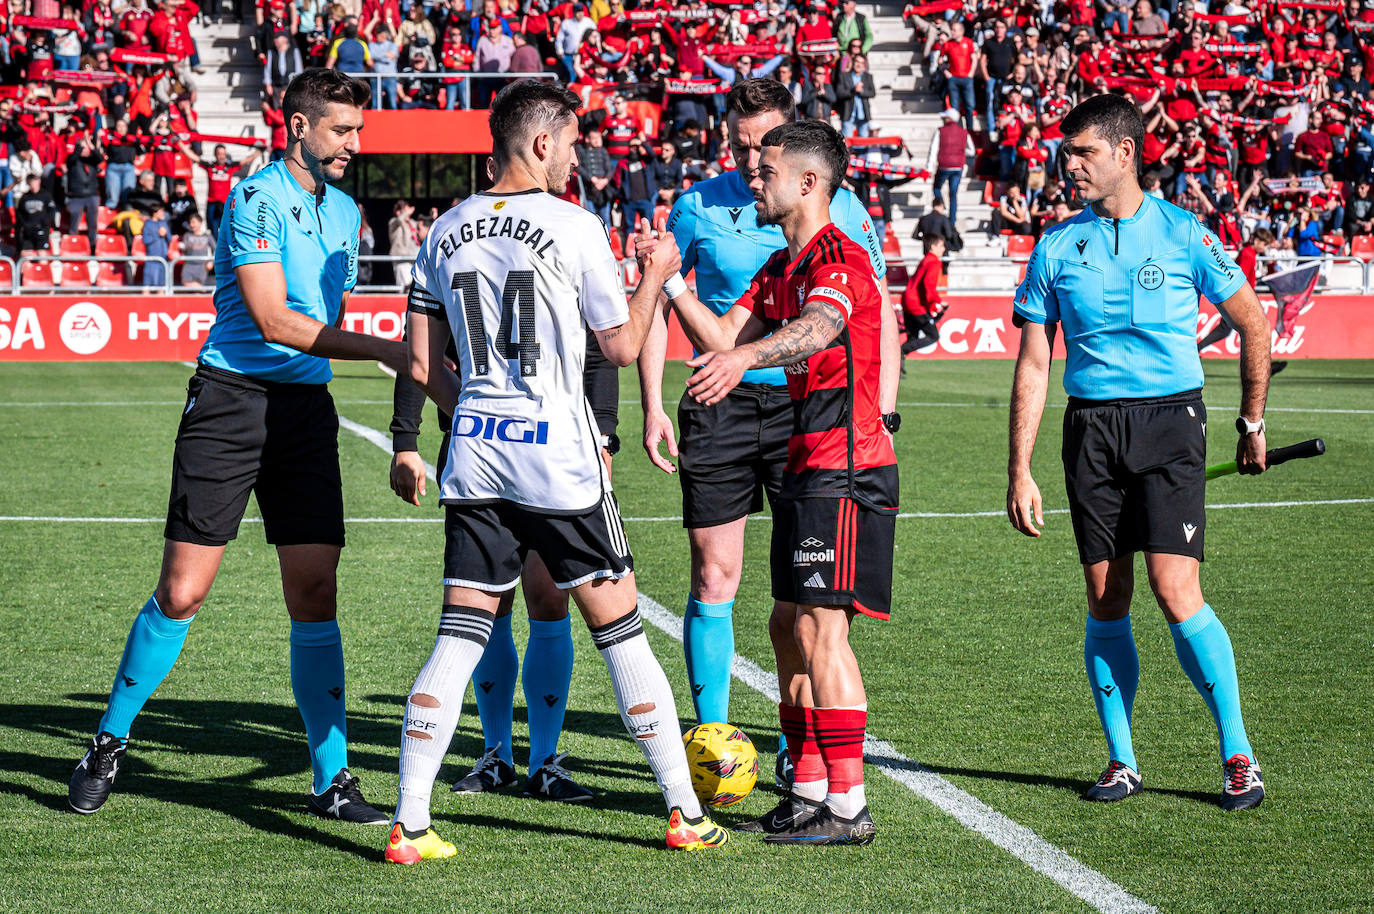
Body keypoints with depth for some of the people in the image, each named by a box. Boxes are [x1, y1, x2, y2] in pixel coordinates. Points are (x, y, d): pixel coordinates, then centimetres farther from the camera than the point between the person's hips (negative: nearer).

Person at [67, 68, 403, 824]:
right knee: (181, 593, -5)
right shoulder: (257, 199, -9)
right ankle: (109, 743, 14)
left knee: (314, 595, -1)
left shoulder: (343, 210, 16)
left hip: (305, 408, 6)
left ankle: (331, 780, 4)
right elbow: (272, 319, -17)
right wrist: (384, 350, -19)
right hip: (231, 399, -6)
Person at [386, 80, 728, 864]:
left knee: (459, 638, 6)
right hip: (559, 460, -4)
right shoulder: (574, 226, -8)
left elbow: (424, 364, 9)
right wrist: (656, 277, 16)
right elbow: (623, 346, 1)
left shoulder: (446, 232, 6)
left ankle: (410, 825, 0)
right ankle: (686, 814, 11)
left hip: (475, 455, 4)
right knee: (620, 630, 5)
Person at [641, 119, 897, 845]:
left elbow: (816, 328, -33)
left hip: (845, 468, -10)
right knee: (788, 627, 12)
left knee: (820, 627, -12)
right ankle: (809, 792, 18)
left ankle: (848, 806, -10)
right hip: (807, 466, 10)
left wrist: (744, 357, -51)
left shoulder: (839, 258, -12)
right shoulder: (780, 268, 19)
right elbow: (722, 338, 15)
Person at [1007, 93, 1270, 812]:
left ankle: (1238, 755, -3)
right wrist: (1019, 471, 1)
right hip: (1091, 428, 3)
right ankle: (1120, 760, 14)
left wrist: (1252, 422, 16)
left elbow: (1252, 324, 11)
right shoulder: (1056, 248, 6)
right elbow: (1033, 364, 7)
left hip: (1169, 421, -3)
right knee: (1106, 601, 3)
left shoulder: (1183, 235, 0)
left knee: (1176, 593, -13)